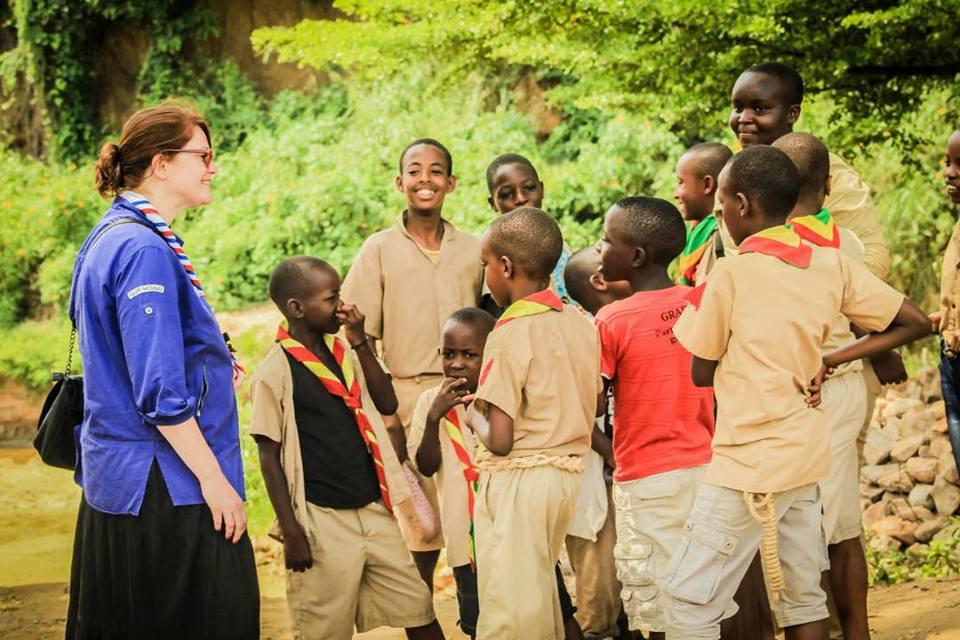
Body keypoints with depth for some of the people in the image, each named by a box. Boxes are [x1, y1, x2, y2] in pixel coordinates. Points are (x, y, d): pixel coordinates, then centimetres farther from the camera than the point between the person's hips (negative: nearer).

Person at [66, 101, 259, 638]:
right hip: (165, 491, -11)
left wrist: (214, 362, 20)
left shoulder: (114, 237, 12)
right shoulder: (144, 250, -19)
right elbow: (161, 393, -23)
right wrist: (213, 479, -19)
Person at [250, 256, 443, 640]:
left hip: (373, 508, 6)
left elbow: (387, 404, 5)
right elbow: (269, 458, -10)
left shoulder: (342, 351, 7)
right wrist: (291, 530, -13)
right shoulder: (275, 371, -11)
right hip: (322, 518, -6)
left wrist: (360, 342, -4)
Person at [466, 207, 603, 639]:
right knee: (540, 593, 20)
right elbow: (592, 406, 11)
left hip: (517, 478, -8)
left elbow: (500, 439, -19)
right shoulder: (581, 324, 4)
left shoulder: (511, 333, -17)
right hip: (568, 471, 8)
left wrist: (474, 417, -1)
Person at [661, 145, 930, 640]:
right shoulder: (832, 265, 2)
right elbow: (915, 322, 8)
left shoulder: (732, 273, -13)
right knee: (801, 595, 14)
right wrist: (830, 360, 6)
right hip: (806, 456, 7)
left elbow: (702, 374, -4)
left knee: (687, 598, 1)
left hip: (748, 465, -7)